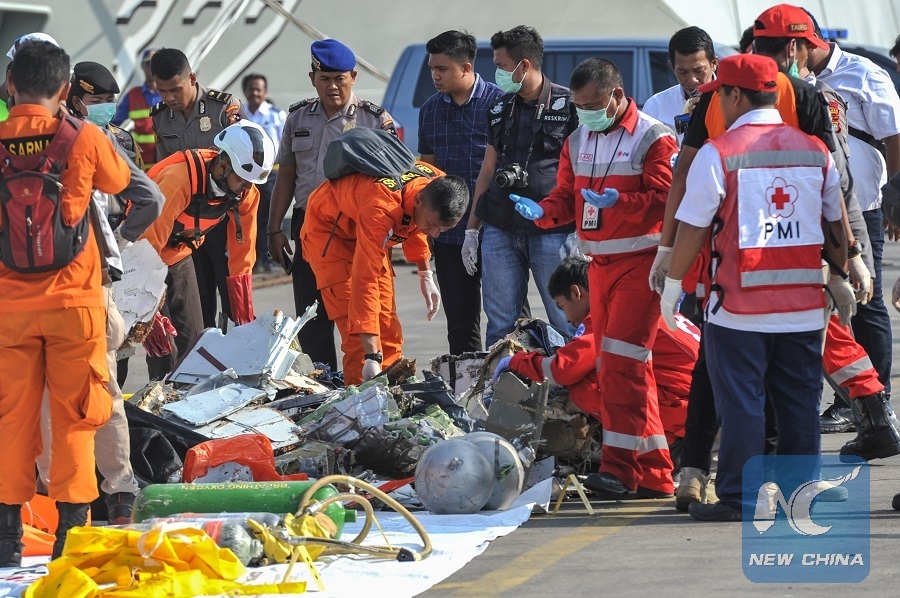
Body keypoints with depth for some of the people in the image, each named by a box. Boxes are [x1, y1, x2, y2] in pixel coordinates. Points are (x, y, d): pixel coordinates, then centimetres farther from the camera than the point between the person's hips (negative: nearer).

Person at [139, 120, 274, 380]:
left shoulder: (247, 193, -14)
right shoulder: (180, 181, -34)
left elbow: (241, 257, -3)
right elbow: (148, 244, -33)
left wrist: (245, 320, -1)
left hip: (179, 256, 6)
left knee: (192, 337, 2)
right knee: (163, 346, -13)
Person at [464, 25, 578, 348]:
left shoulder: (567, 105, -3)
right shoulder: (501, 109, 16)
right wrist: (471, 228, 17)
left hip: (551, 232, -6)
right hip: (500, 230, 6)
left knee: (566, 322, -4)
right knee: (500, 324, 6)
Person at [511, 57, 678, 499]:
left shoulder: (653, 139, -8)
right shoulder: (578, 141, 15)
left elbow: (663, 201, -15)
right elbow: (567, 197, 14)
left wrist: (617, 201, -29)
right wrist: (541, 211, -7)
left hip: (640, 261, -8)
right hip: (600, 264, 8)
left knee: (620, 363, -16)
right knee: (619, 368, 9)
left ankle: (621, 467, -16)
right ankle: (654, 474, 14)